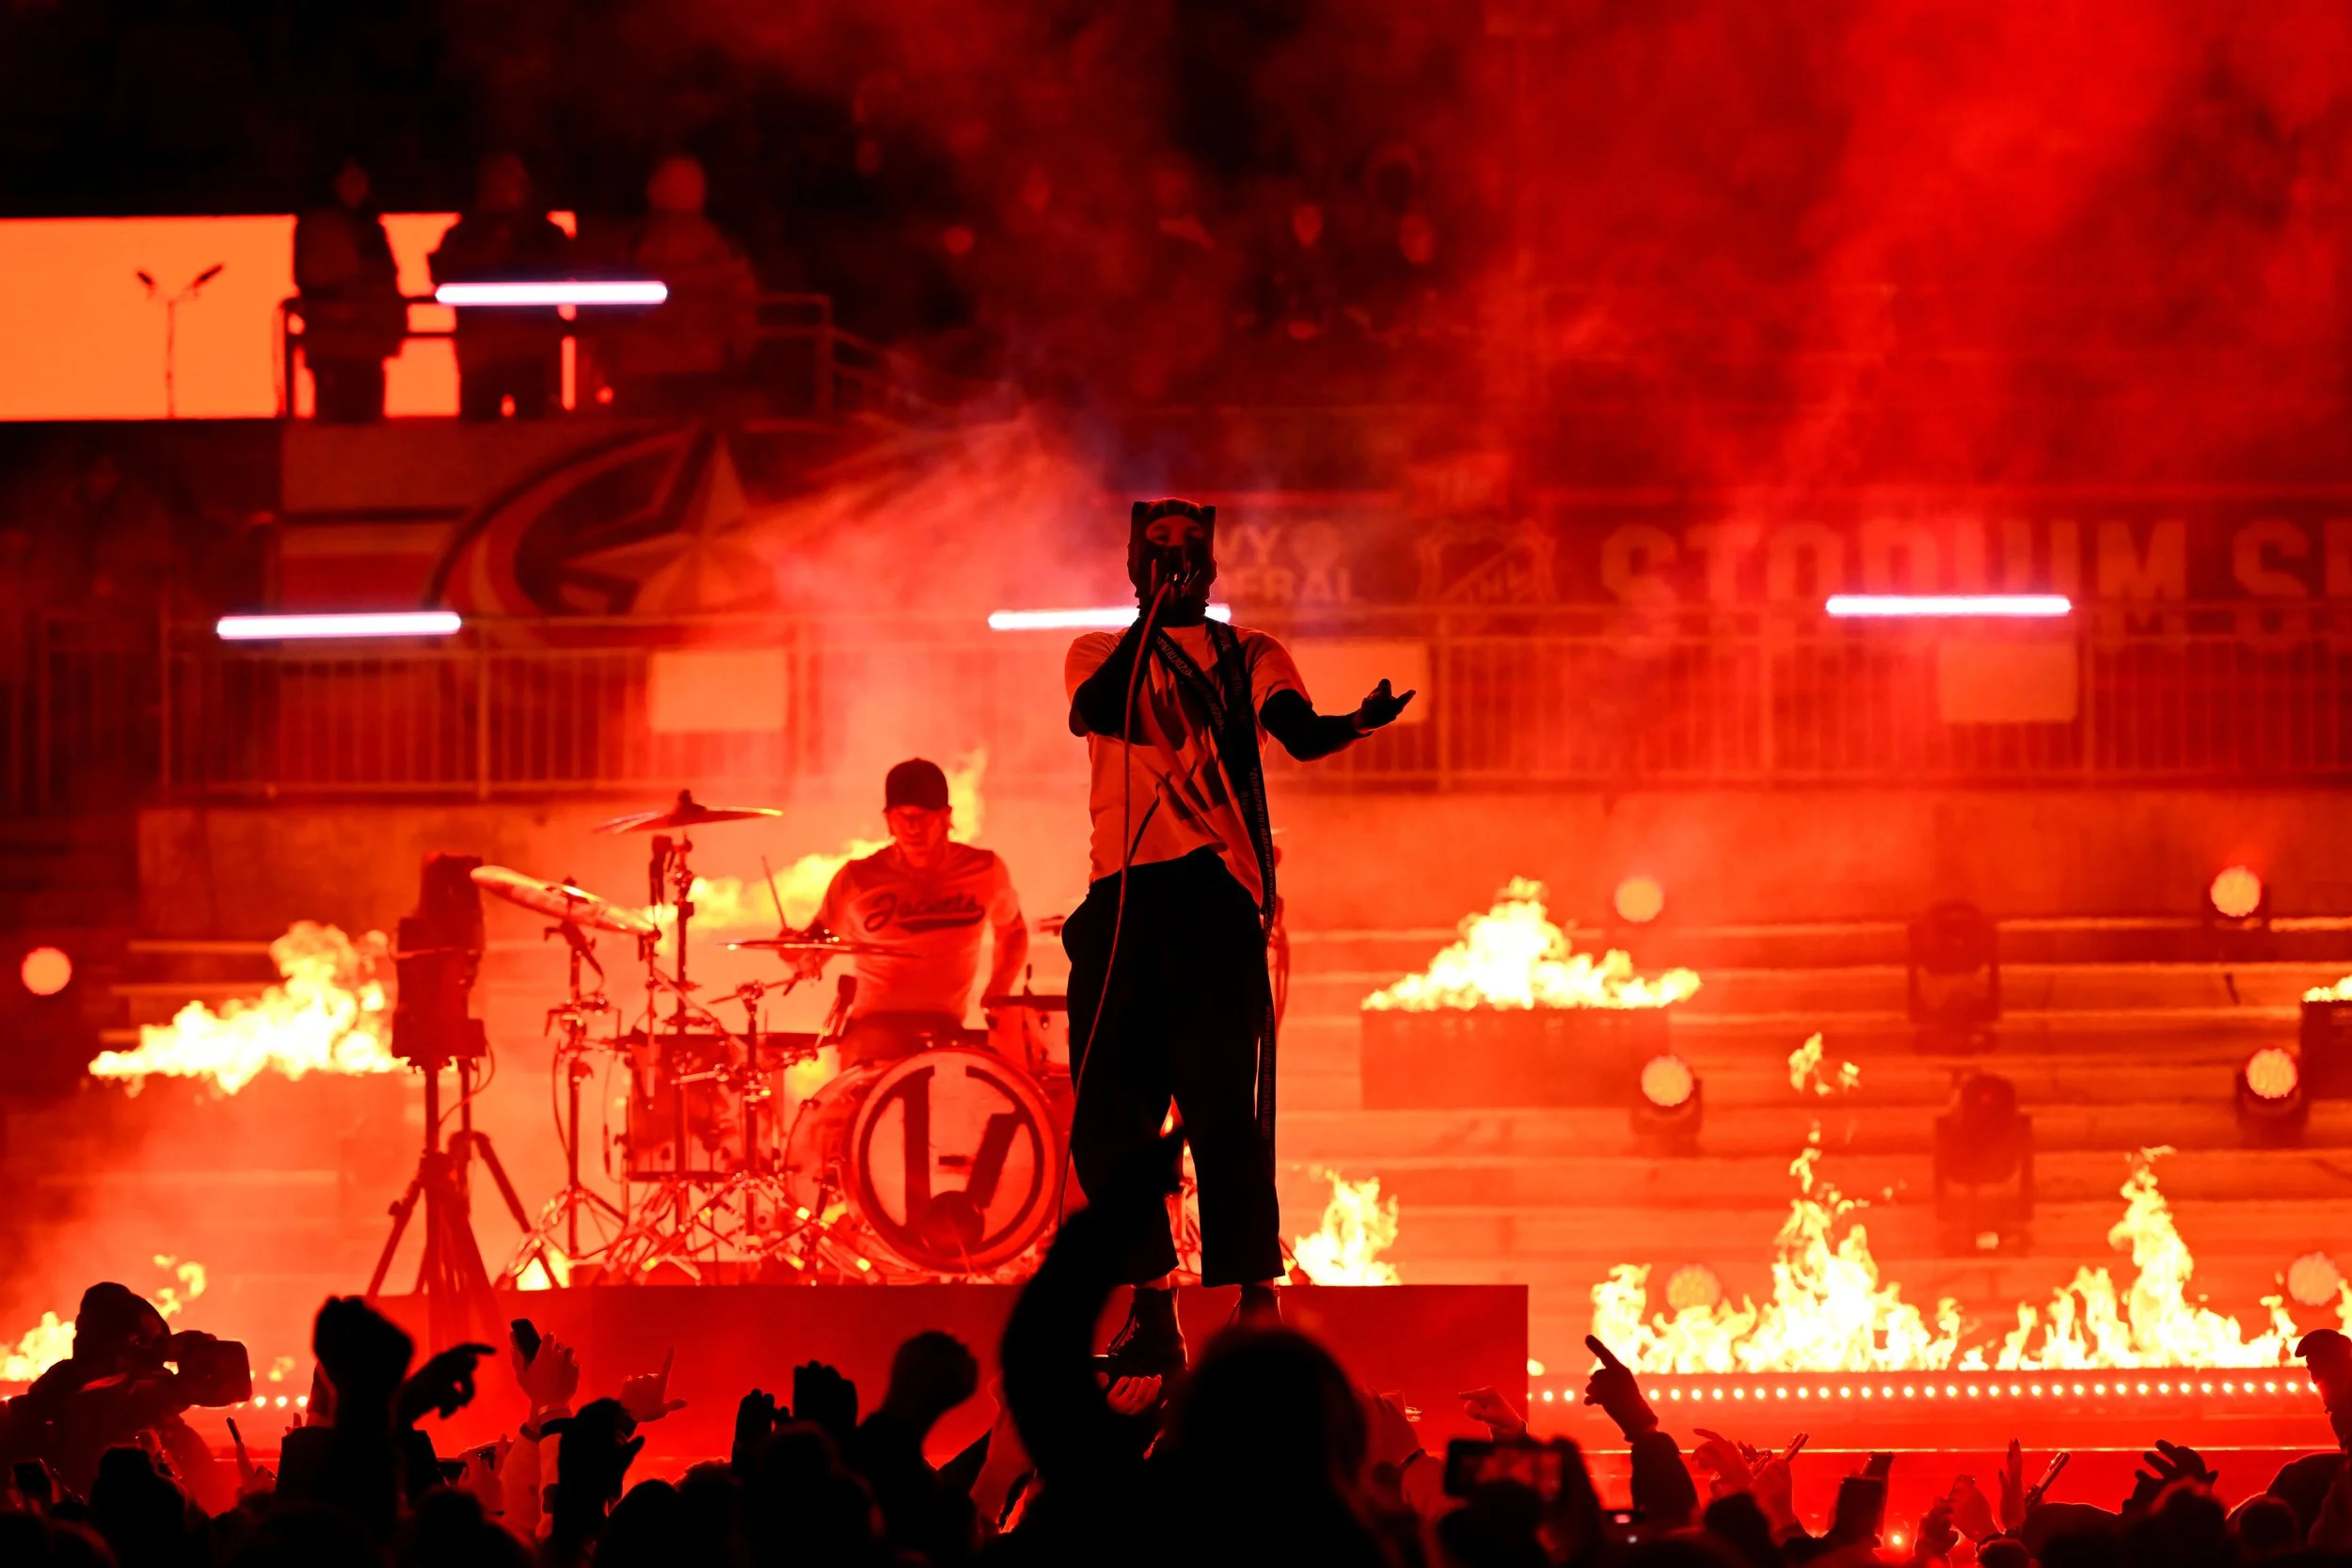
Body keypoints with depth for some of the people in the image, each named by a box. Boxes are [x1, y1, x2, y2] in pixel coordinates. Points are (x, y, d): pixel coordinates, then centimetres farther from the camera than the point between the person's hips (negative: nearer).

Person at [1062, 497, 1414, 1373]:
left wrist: (1359, 724, -28)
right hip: (1121, 897, 3)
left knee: (1222, 1104, -11)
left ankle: (1256, 1306, -11)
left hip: (1213, 890, -3)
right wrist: (1151, 616, -9)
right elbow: (1099, 712, -5)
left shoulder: (1249, 659, 13)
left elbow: (1299, 733, -6)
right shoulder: (1101, 653, 17)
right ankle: (1151, 1318, 9)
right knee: (1107, 1115, 1)